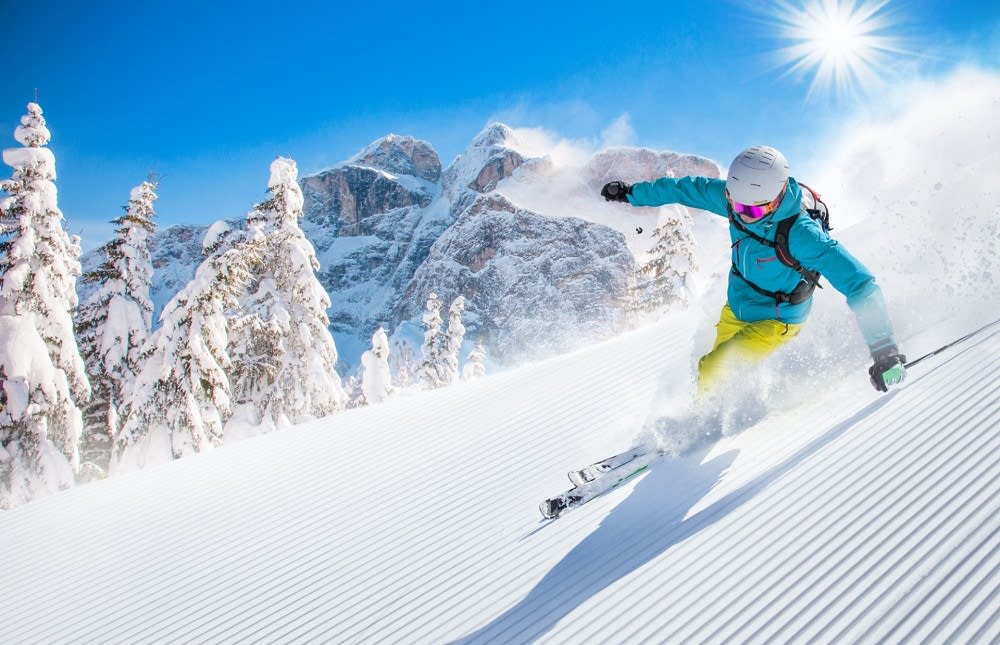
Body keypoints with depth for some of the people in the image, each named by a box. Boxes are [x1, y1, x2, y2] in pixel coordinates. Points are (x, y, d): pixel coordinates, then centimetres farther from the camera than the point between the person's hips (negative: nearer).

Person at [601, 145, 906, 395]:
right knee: (717, 368, 22)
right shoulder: (739, 197, -20)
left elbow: (860, 285, -39)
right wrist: (632, 193, 10)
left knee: (710, 375, -15)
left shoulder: (801, 235, -37)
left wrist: (884, 351, -46)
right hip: (735, 310, 7)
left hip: (775, 322, -7)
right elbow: (689, 189, -2)